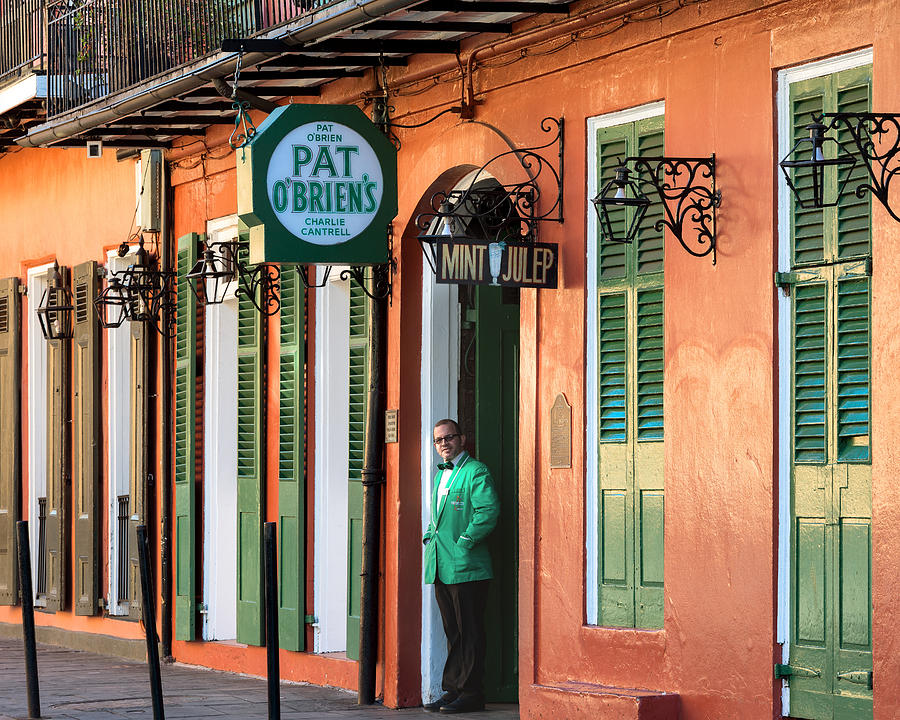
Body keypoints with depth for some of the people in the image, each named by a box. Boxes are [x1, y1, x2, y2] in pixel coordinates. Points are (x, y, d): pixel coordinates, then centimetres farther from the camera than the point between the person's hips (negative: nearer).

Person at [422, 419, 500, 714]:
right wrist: (430, 537, 15)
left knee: (469, 633, -4)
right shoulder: (441, 474, 21)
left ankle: (471, 694, -2)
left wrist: (464, 543, -17)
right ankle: (452, 690, 14)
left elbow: (488, 510, -18)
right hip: (441, 567, 8)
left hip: (466, 567, -8)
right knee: (452, 632, 11)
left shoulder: (476, 472, -7)